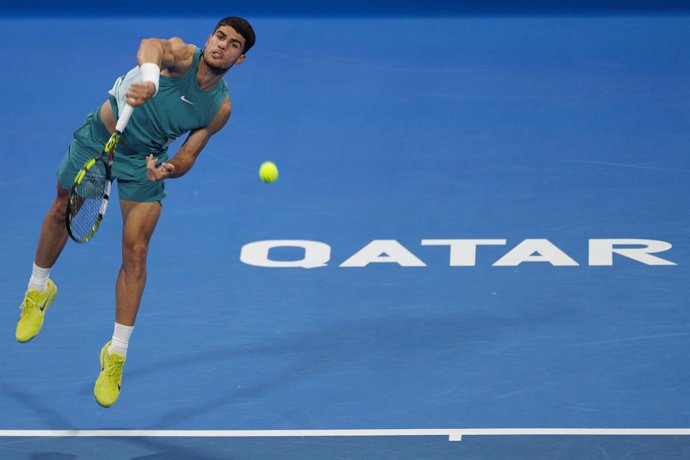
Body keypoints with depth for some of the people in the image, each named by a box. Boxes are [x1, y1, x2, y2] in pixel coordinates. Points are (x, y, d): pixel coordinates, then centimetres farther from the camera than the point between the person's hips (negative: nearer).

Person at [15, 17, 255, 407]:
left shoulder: (221, 107, -13)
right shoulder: (181, 55, -24)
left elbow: (188, 156, -6)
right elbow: (152, 46, -50)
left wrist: (168, 168, -30)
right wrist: (149, 79, -72)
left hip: (144, 160, 1)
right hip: (100, 138, -1)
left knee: (136, 251, -9)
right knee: (63, 213, 17)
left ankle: (116, 355, 0)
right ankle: (38, 290, 48)